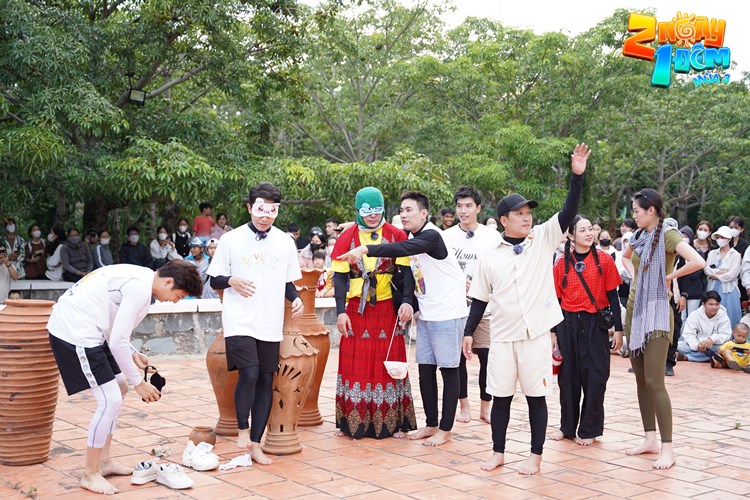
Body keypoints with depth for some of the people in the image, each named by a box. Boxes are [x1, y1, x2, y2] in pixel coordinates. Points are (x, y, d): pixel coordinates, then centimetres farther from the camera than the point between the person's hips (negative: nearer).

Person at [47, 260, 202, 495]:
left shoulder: (140, 278, 11)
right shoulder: (140, 288, -20)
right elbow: (117, 341, -20)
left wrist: (132, 355, 7)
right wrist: (138, 382, -11)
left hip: (81, 330, 11)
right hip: (73, 333, -11)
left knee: (118, 390, 17)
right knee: (110, 401, -10)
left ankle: (103, 461, 25)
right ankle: (90, 475, 4)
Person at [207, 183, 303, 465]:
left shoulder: (285, 243, 7)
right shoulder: (231, 240, -1)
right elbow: (214, 281, 4)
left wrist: (296, 299, -4)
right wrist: (232, 281, -17)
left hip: (270, 325, 4)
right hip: (239, 322, -3)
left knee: (266, 381, 5)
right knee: (249, 374, -18)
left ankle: (255, 444, 16)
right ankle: (242, 430, 8)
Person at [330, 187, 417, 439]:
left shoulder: (396, 236, 1)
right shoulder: (346, 238, 1)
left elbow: (406, 271, -2)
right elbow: (339, 276, 0)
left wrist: (406, 301, -16)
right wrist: (341, 311, -8)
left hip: (388, 308, 0)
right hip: (356, 309, 0)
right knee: (355, 364, 3)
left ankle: (392, 422, 11)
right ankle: (352, 422, 11)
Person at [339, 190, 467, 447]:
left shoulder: (432, 236, -18)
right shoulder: (411, 238, 10)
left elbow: (402, 249, -37)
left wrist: (365, 249, -45)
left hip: (447, 313, -9)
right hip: (425, 315, 9)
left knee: (448, 370, -1)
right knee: (425, 368, 10)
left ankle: (445, 429, 6)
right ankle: (431, 424, 20)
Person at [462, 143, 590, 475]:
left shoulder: (543, 239, 1)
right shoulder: (490, 257, 3)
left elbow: (568, 212, -11)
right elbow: (480, 299, 9)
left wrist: (577, 174, -21)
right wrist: (468, 332, 6)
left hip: (536, 334, -1)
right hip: (502, 335, 1)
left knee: (536, 395, 6)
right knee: (501, 396, 8)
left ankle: (536, 456, 18)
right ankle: (498, 452, 23)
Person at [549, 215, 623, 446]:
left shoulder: (604, 260, -1)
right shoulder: (561, 264, 2)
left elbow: (613, 296, 0)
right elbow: (557, 299, 6)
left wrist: (618, 329, -3)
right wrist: (553, 332, 5)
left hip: (595, 323, -1)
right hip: (567, 324, 2)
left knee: (595, 377, 1)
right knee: (568, 376, 9)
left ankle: (589, 429, 14)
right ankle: (568, 426, 23)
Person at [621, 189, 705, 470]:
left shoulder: (668, 236, -12)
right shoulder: (639, 236, 9)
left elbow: (698, 262, -29)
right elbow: (625, 256, 32)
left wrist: (669, 276, -16)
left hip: (655, 312, -8)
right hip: (634, 309, 8)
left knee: (654, 381, -11)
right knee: (640, 379, 10)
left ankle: (667, 448, -5)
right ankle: (650, 439, 20)